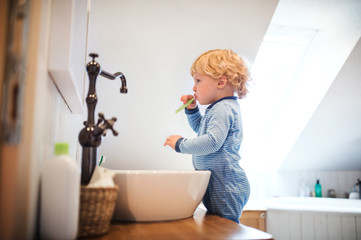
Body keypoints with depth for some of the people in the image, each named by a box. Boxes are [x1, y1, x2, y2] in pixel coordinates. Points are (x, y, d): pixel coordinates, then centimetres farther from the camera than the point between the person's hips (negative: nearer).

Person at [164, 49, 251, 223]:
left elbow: (212, 142, -28)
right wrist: (192, 110, 18)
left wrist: (181, 144, -17)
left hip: (226, 188, -11)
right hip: (218, 185, 11)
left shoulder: (223, 109, -16)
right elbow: (199, 127, 35)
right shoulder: (219, 109, 18)